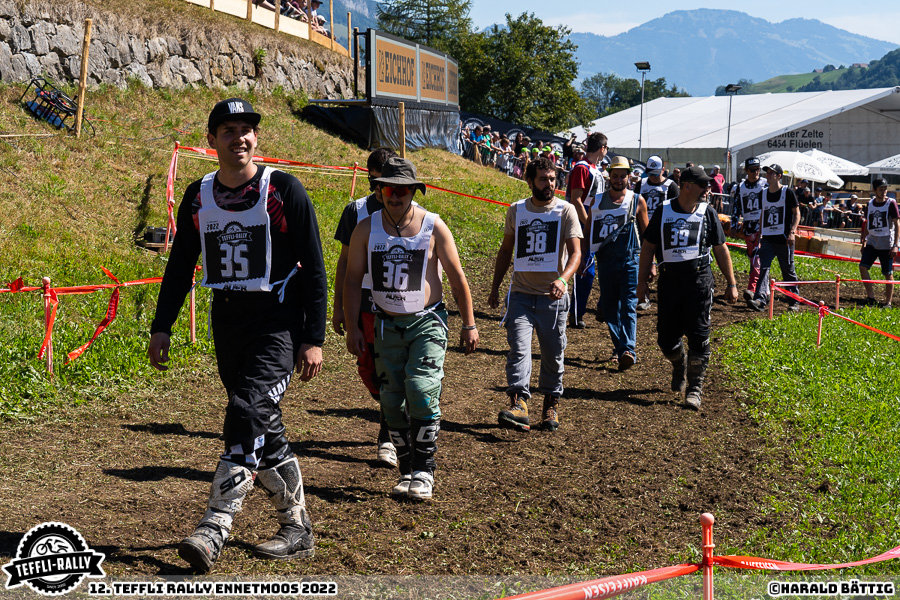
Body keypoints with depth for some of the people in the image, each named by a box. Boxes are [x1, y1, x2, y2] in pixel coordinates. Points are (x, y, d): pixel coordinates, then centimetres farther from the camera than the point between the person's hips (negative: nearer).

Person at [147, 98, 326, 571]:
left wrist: (314, 339, -11)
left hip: (278, 319, -5)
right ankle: (297, 529, 19)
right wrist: (161, 327, 9)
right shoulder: (198, 196, 9)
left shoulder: (283, 190, -5)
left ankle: (215, 529, -18)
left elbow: (314, 268, -6)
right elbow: (180, 266, 16)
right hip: (226, 320, 5)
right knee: (263, 430, 7)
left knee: (249, 413, -19)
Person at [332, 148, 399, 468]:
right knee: (368, 369, 5)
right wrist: (338, 307, 7)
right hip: (365, 302, 2)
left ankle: (388, 436, 6)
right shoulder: (356, 211, 7)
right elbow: (345, 261, 10)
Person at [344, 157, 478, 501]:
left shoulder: (433, 227, -7)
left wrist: (469, 325, 0)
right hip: (387, 326, 3)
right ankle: (406, 471, 17)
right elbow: (353, 279, 4)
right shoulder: (367, 228, -2)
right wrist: (352, 328, -1)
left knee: (422, 393, -17)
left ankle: (423, 472, -5)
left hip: (427, 323, -3)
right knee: (393, 402, 4)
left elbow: (457, 278, 0)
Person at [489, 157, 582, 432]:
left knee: (553, 353, 7)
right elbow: (505, 251, 18)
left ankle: (552, 403, 23)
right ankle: (519, 404, -20)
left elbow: (575, 252, -9)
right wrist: (495, 288, 16)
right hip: (521, 293, 1)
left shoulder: (565, 210, -1)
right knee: (518, 347, -14)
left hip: (553, 296, -1)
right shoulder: (516, 211, 8)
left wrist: (562, 279, -27)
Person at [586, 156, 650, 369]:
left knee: (628, 306, -10)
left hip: (630, 260, -3)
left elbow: (646, 233, 10)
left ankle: (627, 351, -18)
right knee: (610, 307, 7)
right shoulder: (597, 201, 8)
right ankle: (619, 347, 19)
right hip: (605, 260, 3)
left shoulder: (637, 201, 4)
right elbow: (588, 231, 15)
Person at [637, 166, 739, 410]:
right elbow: (648, 247, 9)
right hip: (669, 278, 1)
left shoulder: (708, 212, 5)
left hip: (699, 279, -1)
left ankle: (695, 387, 6)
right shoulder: (663, 212, 4)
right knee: (666, 337, 4)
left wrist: (731, 283, 7)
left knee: (698, 336, -5)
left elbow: (721, 250, 9)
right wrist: (642, 279, 5)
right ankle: (679, 366, 35)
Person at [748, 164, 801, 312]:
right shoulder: (764, 193, 12)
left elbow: (797, 213, -2)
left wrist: (792, 232, -14)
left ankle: (794, 301, 18)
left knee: (788, 271, 5)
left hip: (784, 239, -4)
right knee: (763, 268, -10)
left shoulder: (787, 192, -3)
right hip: (767, 238, 4)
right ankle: (760, 300, -19)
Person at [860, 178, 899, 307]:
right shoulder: (870, 204, 6)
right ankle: (871, 297, -5)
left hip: (887, 244, -4)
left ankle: (888, 303, 11)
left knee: (888, 273, 1)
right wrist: (863, 241, 17)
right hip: (872, 242, 4)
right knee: (863, 267, -11)